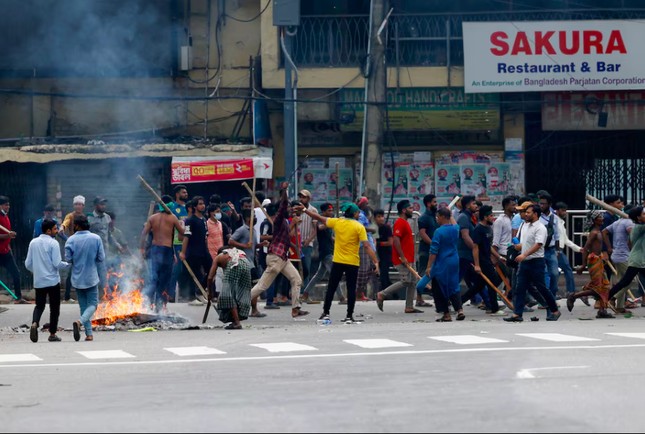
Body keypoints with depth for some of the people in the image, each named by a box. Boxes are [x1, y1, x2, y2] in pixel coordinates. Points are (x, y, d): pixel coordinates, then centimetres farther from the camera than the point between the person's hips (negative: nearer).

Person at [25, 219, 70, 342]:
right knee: (54, 308, 8)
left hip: (38, 281, 4)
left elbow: (28, 264, 7)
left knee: (39, 305, 15)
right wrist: (68, 264, 4)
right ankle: (52, 334, 11)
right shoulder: (53, 243, -11)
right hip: (52, 281, -4)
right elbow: (57, 264, -16)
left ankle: (34, 323, -13)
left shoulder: (33, 242, 4)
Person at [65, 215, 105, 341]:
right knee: (92, 304, 7)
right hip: (91, 277, -1)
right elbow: (101, 258, -6)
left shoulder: (71, 240, -9)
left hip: (77, 278, 1)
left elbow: (68, 258, -10)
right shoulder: (96, 238, -7)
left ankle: (89, 334, 10)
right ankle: (80, 322, -21)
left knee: (83, 305, 12)